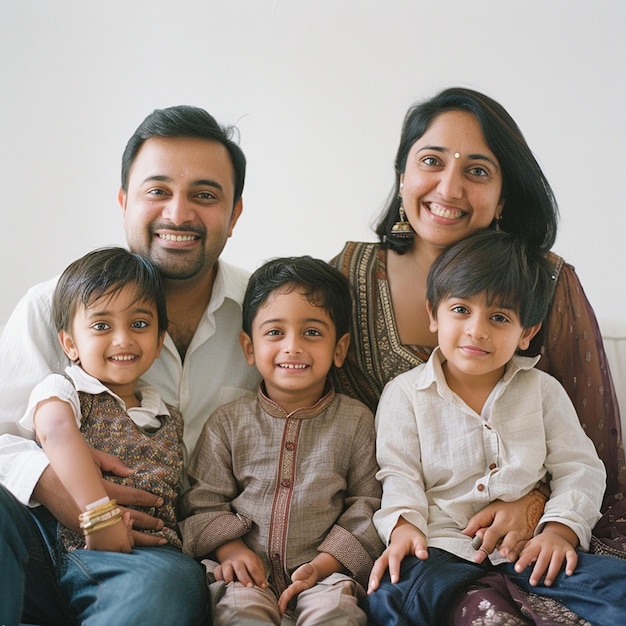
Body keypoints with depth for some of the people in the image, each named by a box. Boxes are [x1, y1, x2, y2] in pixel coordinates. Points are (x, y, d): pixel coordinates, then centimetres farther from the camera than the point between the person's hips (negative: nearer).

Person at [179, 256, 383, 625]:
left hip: (325, 571, 0)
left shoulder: (356, 421, 4)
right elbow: (203, 501, 8)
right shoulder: (228, 423, 6)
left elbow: (367, 505, 3)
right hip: (250, 572, 0)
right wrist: (230, 550, -10)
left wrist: (324, 564, -9)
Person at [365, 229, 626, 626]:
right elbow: (399, 473, 0)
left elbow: (578, 467, 8)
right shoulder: (405, 393, 4)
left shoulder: (542, 390, 9)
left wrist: (561, 528, -9)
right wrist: (404, 526, -19)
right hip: (444, 541, -2)